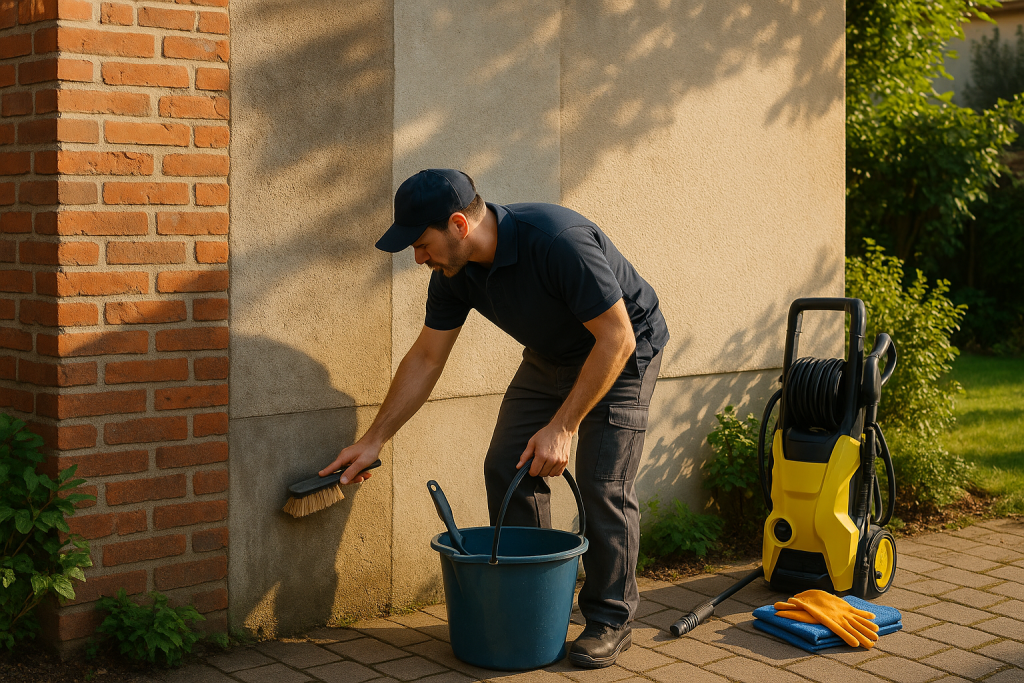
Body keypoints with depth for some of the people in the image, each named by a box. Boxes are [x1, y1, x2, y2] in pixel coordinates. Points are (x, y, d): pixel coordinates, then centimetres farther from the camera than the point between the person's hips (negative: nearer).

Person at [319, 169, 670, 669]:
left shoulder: (558, 240, -37)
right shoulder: (454, 271, -14)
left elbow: (616, 338, -32)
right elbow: (426, 358, -2)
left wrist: (561, 427, -30)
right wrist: (373, 440, -1)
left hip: (620, 353, -7)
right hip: (550, 357, 7)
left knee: (603, 482, -13)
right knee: (506, 467, -1)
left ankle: (610, 619, 3)